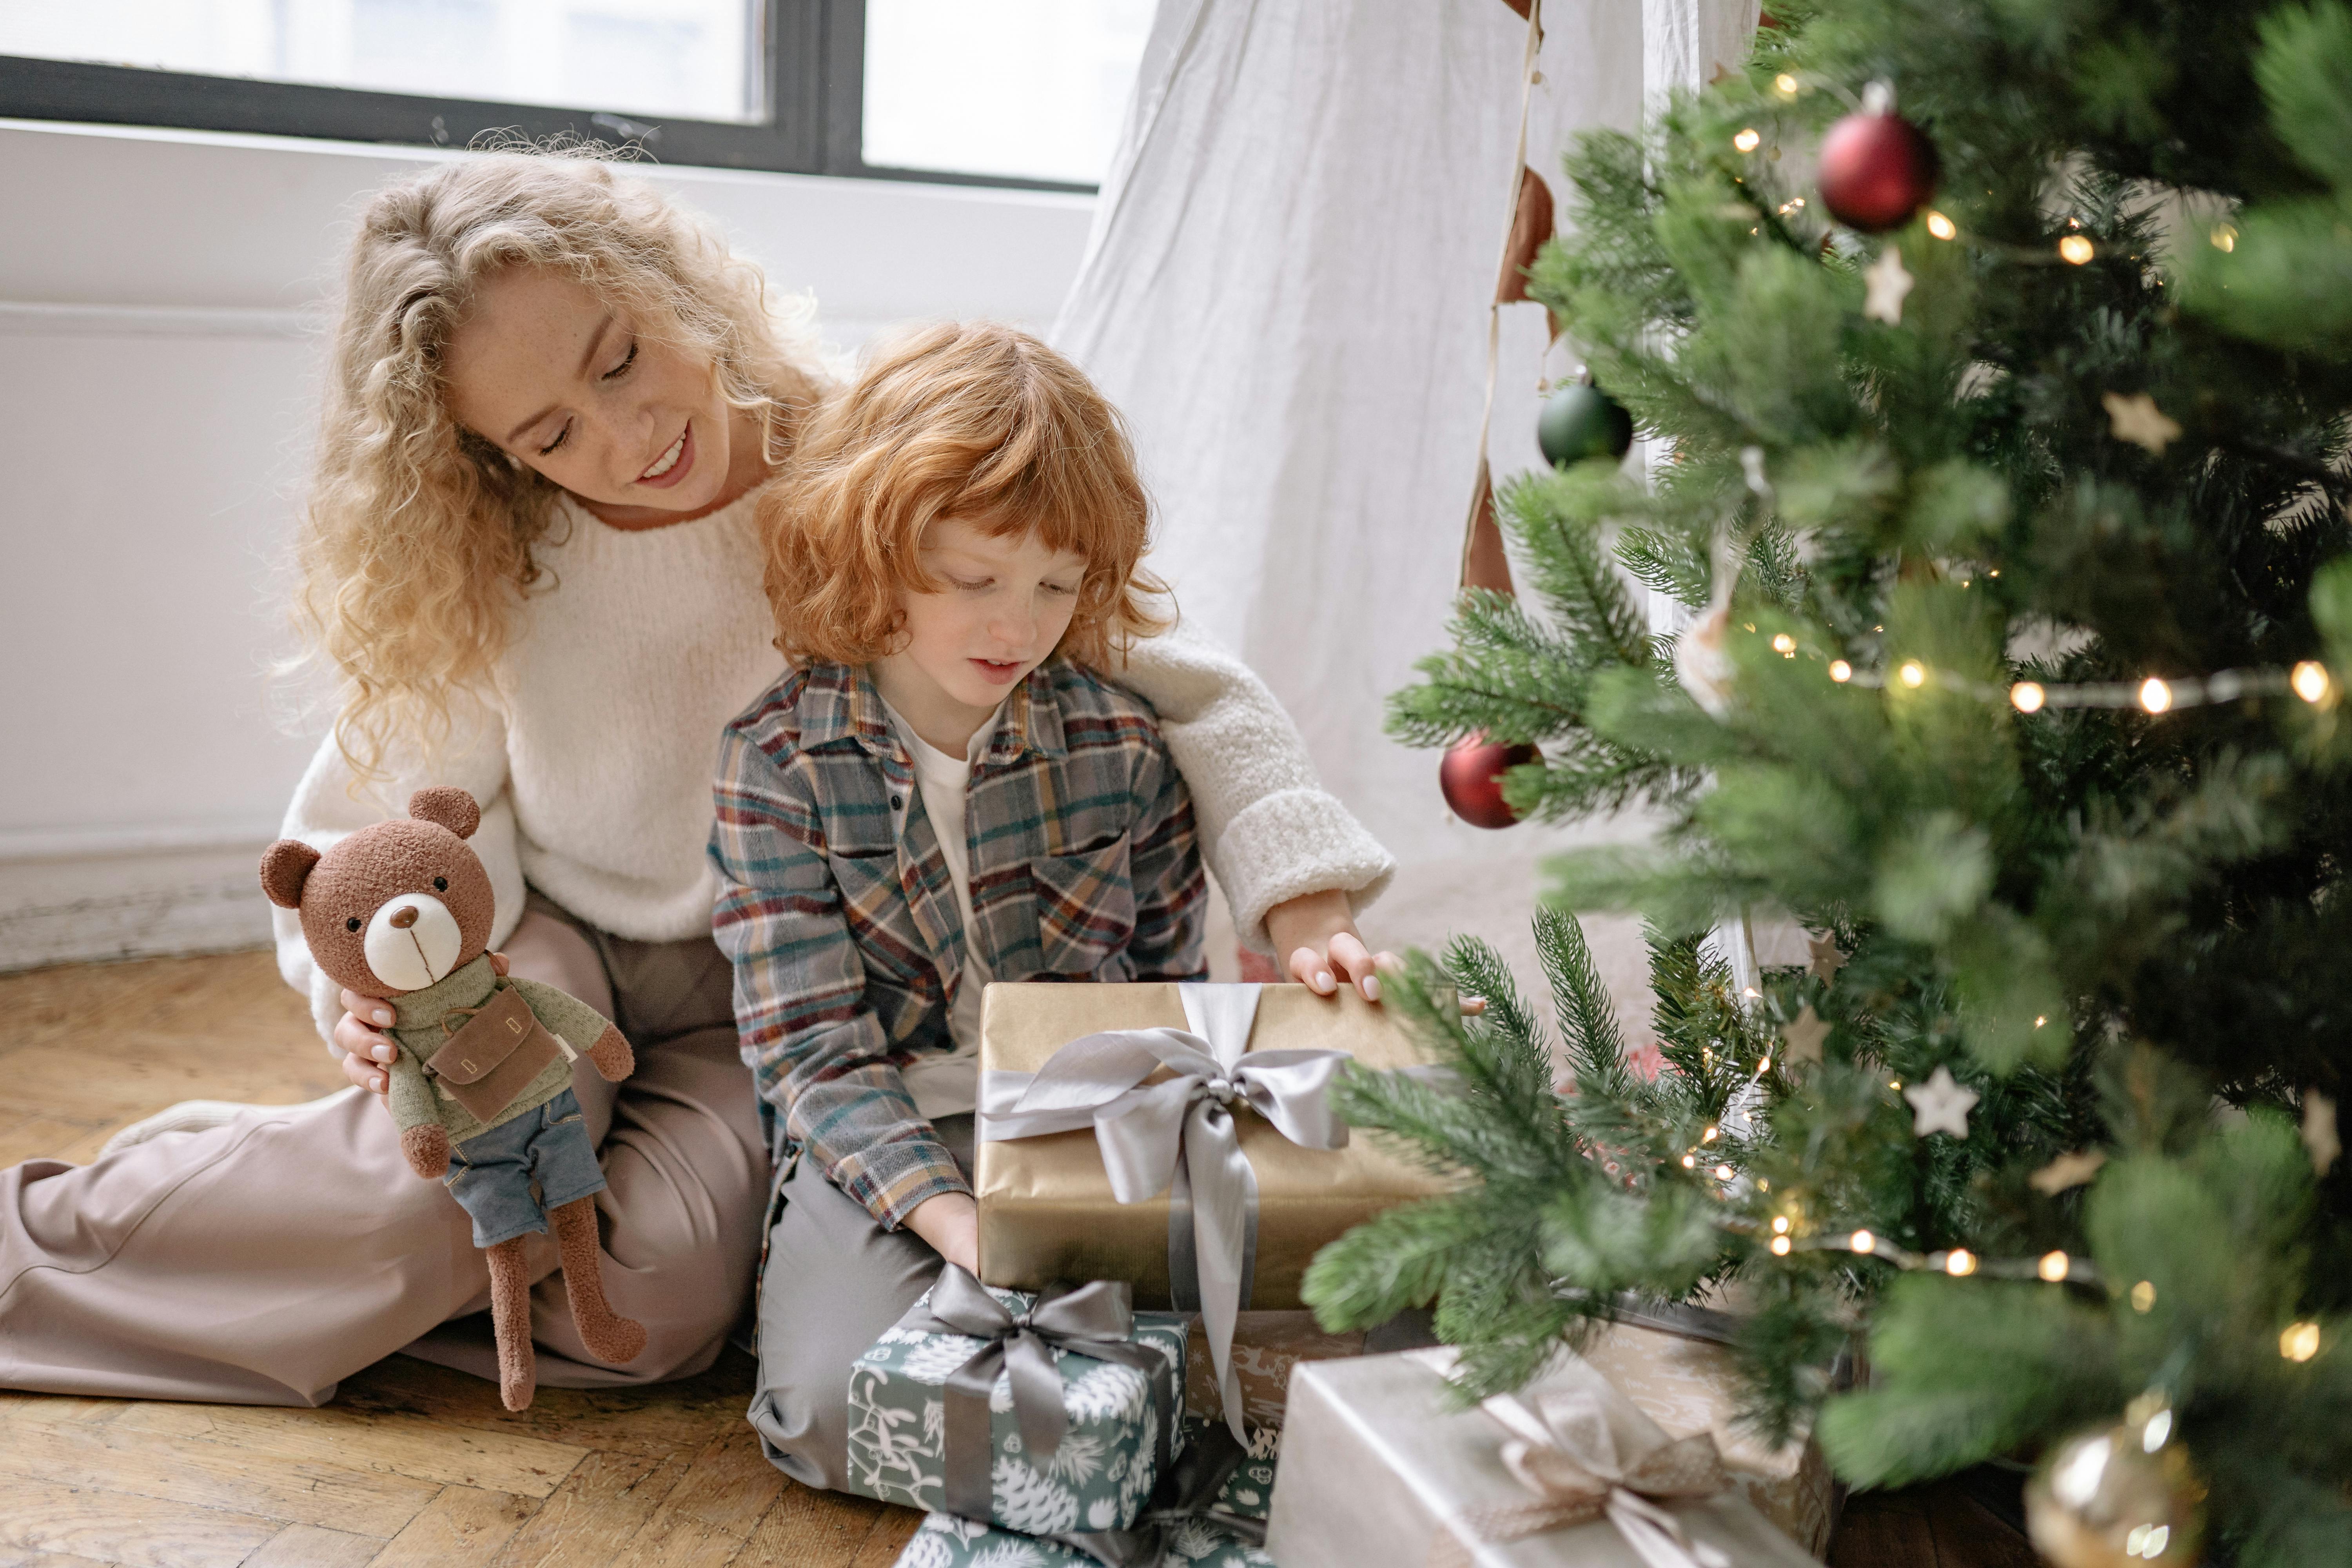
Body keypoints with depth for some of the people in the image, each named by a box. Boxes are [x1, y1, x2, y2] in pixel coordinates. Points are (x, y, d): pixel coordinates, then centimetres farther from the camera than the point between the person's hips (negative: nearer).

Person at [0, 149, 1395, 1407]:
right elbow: (391, 814, -3)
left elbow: (1189, 696, -17)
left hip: (756, 1008, 0)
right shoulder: (488, 577, -11)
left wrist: (1308, 917, -30)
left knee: (659, 1302, -28)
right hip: (545, 953, 1)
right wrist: (381, 981, -26)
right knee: (440, 1186, -30)